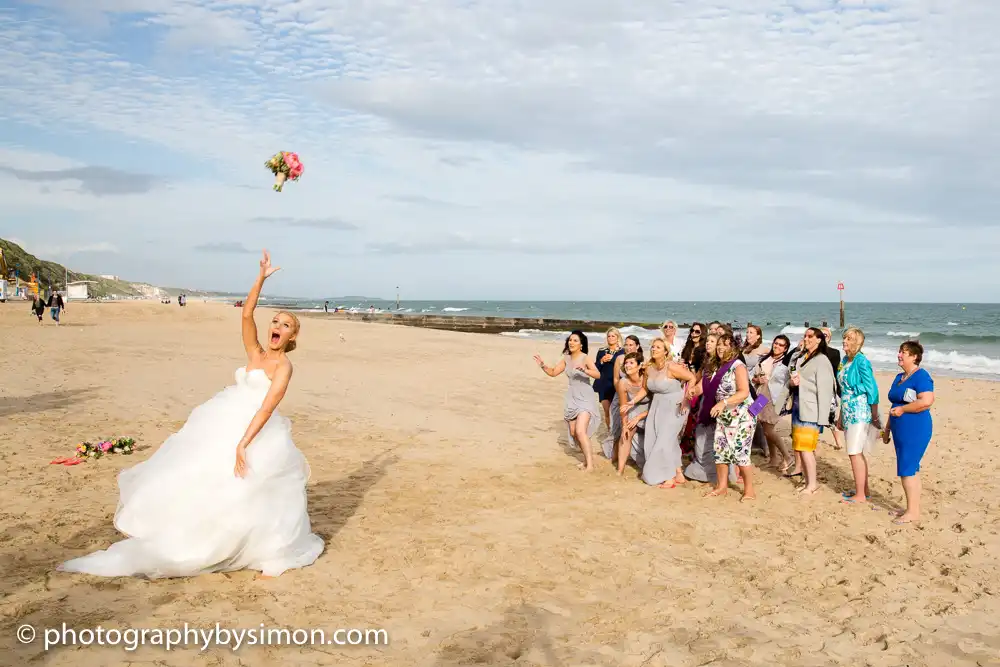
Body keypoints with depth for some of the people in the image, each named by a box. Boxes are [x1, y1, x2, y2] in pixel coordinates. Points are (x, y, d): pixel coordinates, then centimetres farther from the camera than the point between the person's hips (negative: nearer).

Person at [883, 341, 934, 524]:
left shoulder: (921, 376, -13)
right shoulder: (900, 377, 15)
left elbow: (927, 401, -27)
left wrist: (902, 409, -18)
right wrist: (887, 428, 22)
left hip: (915, 431, -9)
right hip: (901, 431, 9)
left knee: (907, 469, -7)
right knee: (911, 469, 13)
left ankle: (913, 512, 1)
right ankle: (913, 509, 21)